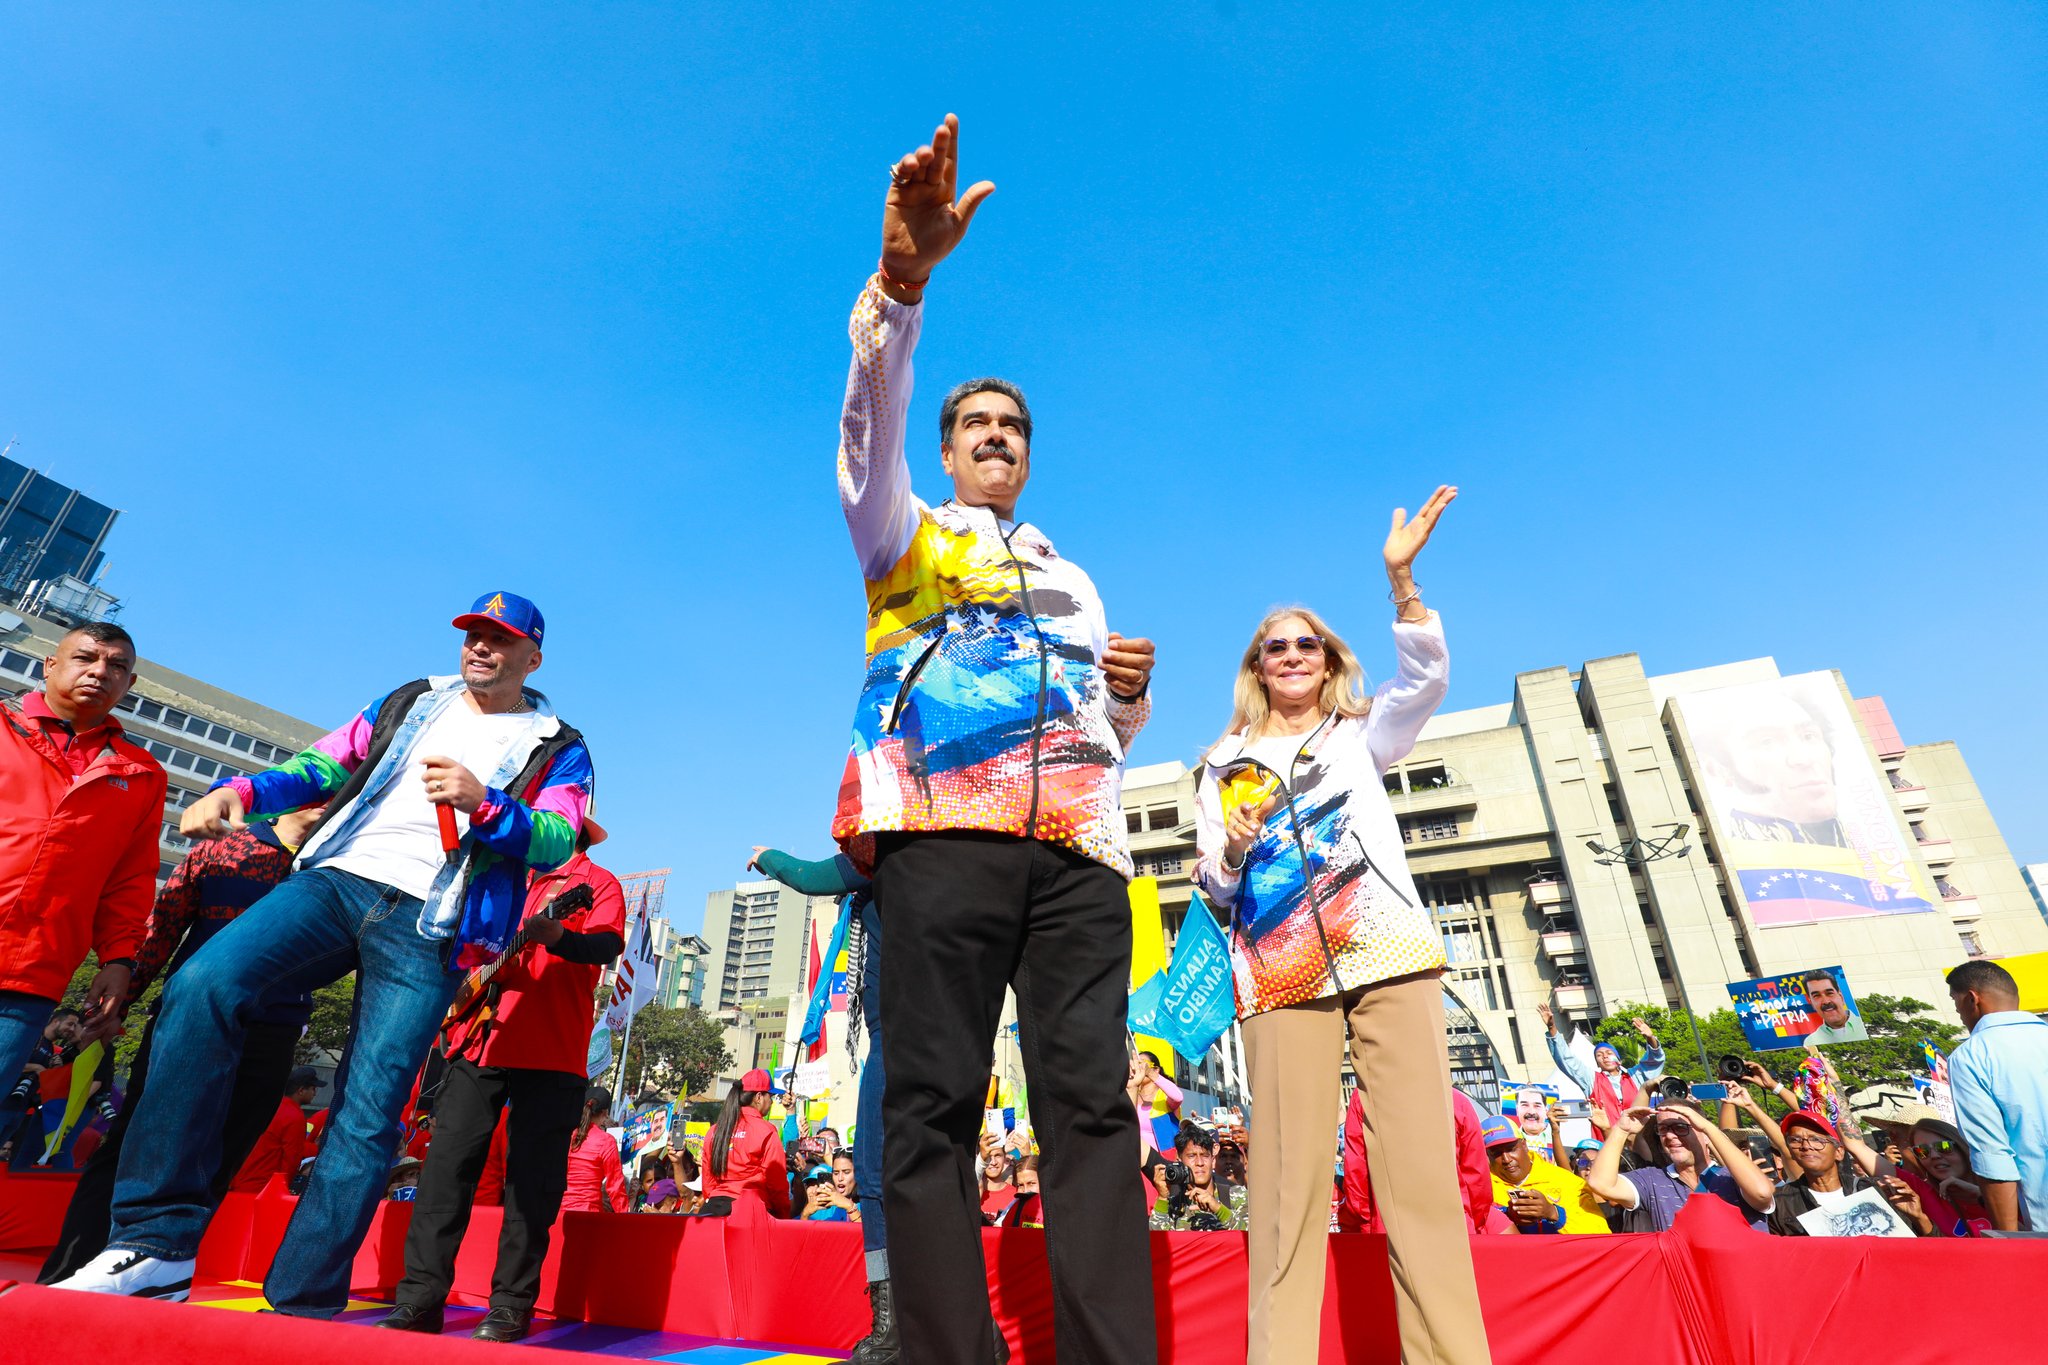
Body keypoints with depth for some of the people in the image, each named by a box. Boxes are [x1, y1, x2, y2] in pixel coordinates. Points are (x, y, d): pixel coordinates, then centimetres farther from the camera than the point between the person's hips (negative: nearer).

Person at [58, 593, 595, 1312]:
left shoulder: (559, 749, 8)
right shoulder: (411, 701, 22)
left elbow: (558, 842, -5)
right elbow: (322, 767, 20)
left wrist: (482, 804, -22)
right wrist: (240, 790, 0)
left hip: (427, 925, -3)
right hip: (337, 877, 3)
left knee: (368, 1115, -8)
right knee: (203, 987, -23)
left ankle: (302, 1306, 4)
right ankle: (159, 1242, -14)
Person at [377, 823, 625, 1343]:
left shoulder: (596, 884, 0)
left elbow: (607, 946, -18)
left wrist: (556, 935, -37)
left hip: (551, 1056, -6)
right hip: (478, 1042, 6)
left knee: (531, 1180, -1)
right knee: (446, 1165, 3)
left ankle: (512, 1306, 10)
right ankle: (420, 1298, 13)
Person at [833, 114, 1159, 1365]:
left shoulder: (1074, 577, 32)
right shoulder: (905, 535, 21)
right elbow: (868, 429, -1)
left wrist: (1132, 692, 6)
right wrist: (901, 281, -16)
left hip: (1080, 842, 4)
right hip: (944, 832, -3)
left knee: (1092, 1105, -5)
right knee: (933, 1106, -6)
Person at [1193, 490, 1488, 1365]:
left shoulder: (1362, 735, 19)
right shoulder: (1227, 765, 17)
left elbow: (1428, 678, 0)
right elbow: (1213, 890, 13)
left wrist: (1400, 578, -10)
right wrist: (1229, 853, -9)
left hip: (1390, 952, 1)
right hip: (1280, 971, 0)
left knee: (1421, 1160, -5)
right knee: (1289, 1169, -5)